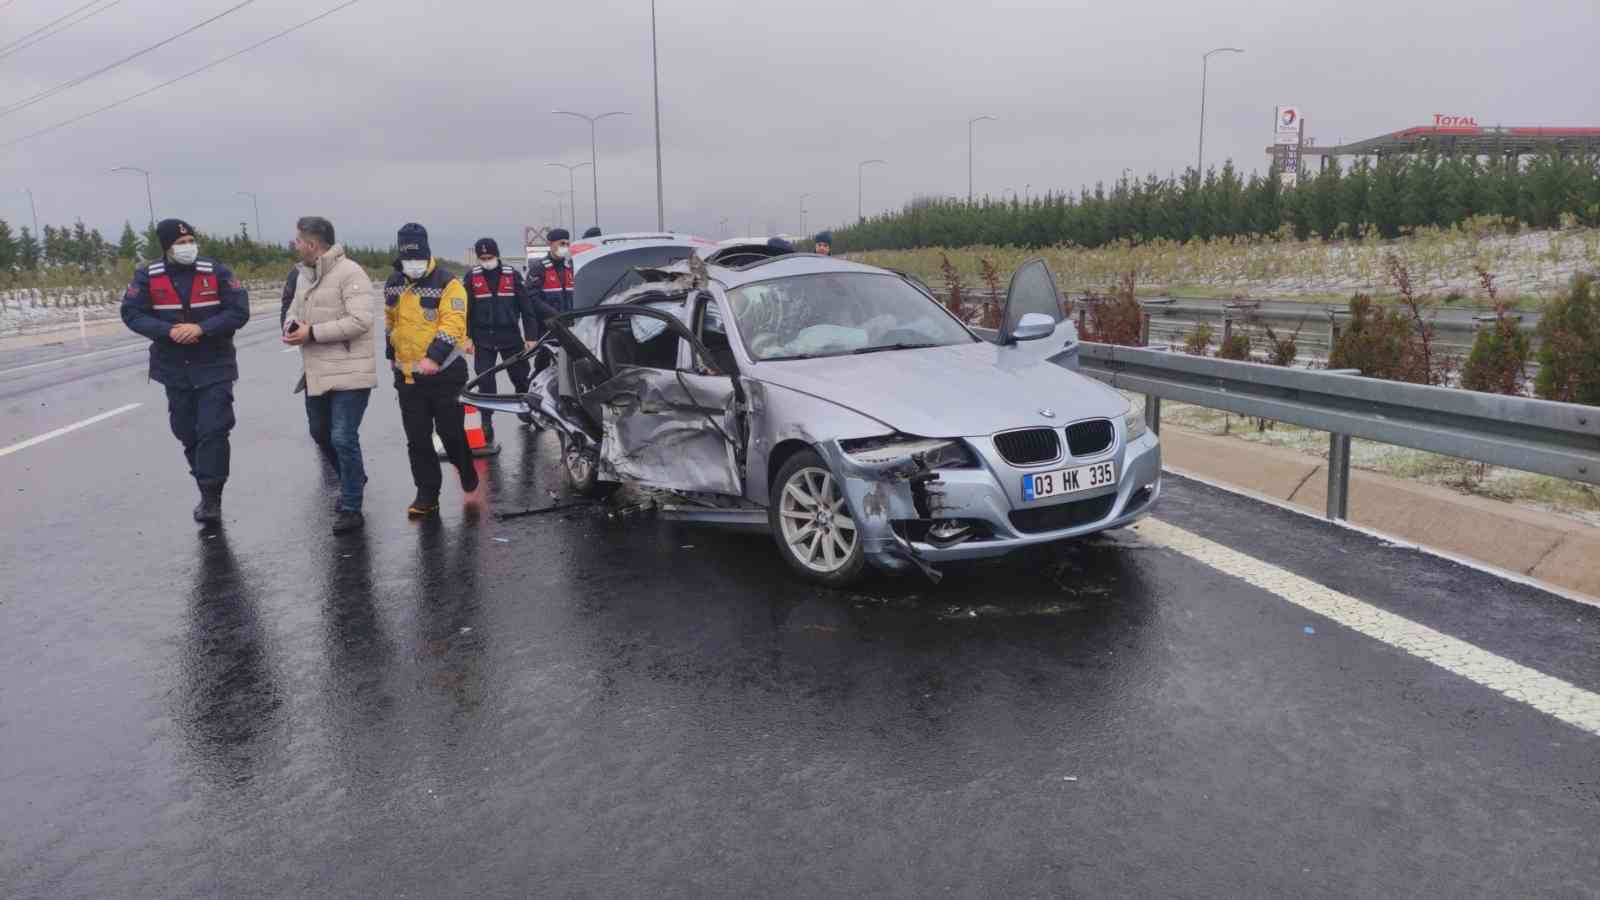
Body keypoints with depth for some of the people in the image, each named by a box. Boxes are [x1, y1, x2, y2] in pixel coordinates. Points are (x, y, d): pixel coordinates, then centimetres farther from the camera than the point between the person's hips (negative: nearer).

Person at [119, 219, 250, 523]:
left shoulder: (216, 272, -7)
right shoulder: (147, 276, -3)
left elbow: (239, 311, -10)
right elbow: (132, 313, -4)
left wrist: (201, 329, -22)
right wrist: (169, 331, -19)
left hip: (214, 366, -3)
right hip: (174, 369, 3)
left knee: (213, 430, -10)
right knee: (187, 432, 12)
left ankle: (211, 497, -4)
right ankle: (207, 489, 28)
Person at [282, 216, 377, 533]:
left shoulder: (349, 272, -16)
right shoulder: (303, 273, 12)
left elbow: (361, 321, -25)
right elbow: (294, 309, 20)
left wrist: (312, 332, -22)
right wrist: (291, 327, -5)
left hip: (349, 373, -9)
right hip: (316, 372, 9)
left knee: (343, 439, -9)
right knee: (320, 433, 21)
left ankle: (350, 508, 4)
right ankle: (354, 480, 43)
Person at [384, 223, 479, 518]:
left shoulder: (447, 284, -11)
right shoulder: (393, 285, 10)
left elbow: (452, 325, -20)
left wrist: (434, 357, -28)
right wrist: (391, 354, 24)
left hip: (445, 373, -5)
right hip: (407, 375, 5)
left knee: (451, 431, 3)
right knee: (417, 439, 6)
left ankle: (467, 472, 31)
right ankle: (427, 494, 14)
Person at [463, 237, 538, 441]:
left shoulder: (512, 275, 0)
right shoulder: (472, 277, 2)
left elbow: (526, 307, 1)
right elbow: (465, 309, 4)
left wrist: (531, 336, -3)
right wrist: (467, 337, -3)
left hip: (511, 337, 0)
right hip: (483, 338, 0)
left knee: (521, 376, 10)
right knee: (485, 380, -4)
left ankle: (526, 409, 34)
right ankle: (486, 421, 3)